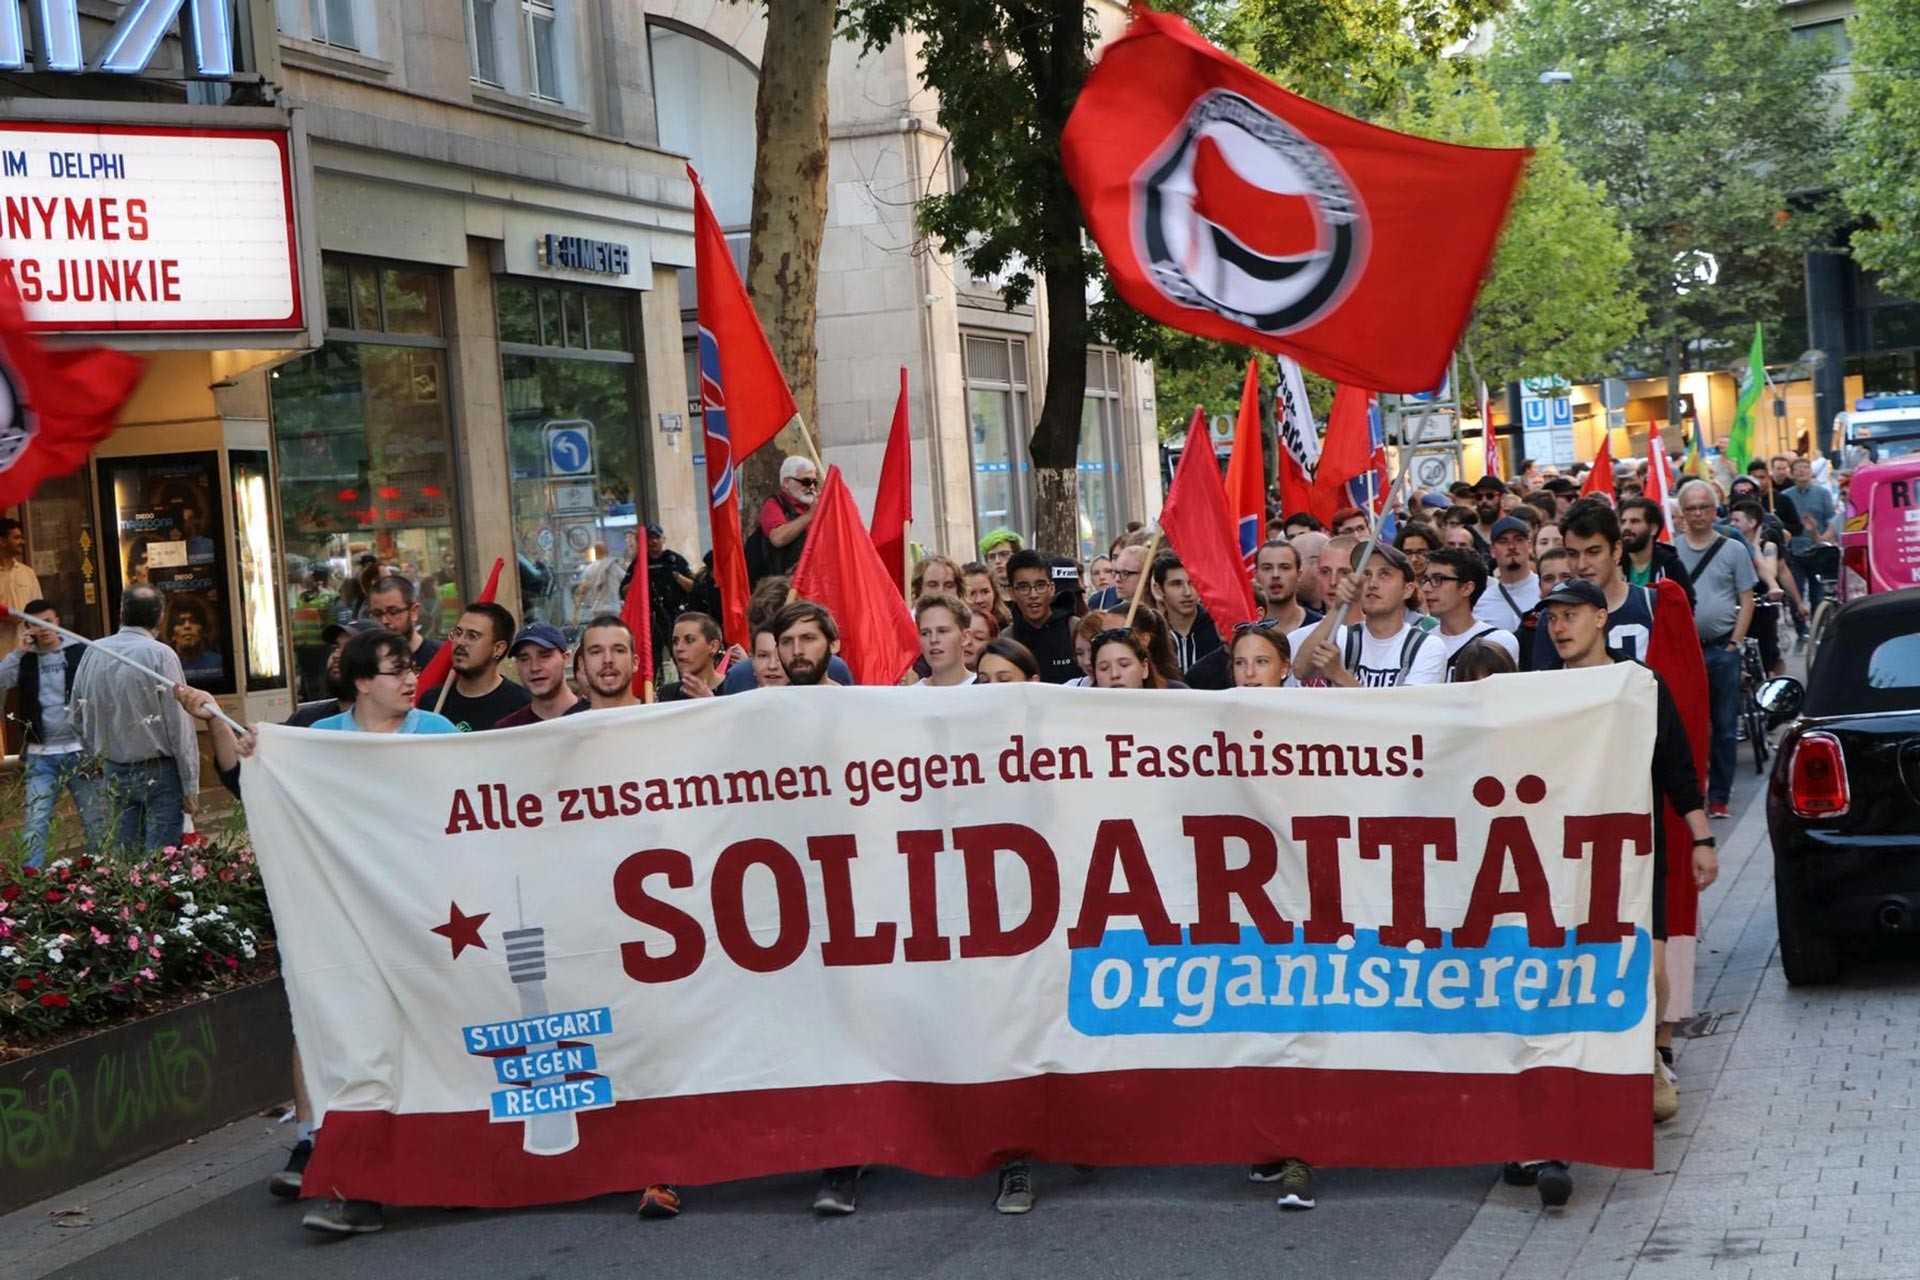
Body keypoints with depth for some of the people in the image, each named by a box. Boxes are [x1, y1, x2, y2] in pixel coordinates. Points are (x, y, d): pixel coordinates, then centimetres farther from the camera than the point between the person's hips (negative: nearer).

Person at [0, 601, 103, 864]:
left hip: (79, 751, -2)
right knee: (34, 825, -2)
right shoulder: (25, 658, 6)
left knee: (96, 822, 6)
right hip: (40, 756, 2)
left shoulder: (80, 652, -3)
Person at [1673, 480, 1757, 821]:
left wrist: (1734, 643, -4)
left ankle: (1719, 796, 12)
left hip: (1722, 648, 0)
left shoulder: (1733, 550, 4)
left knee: (1725, 727, 5)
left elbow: (1746, 601, 4)